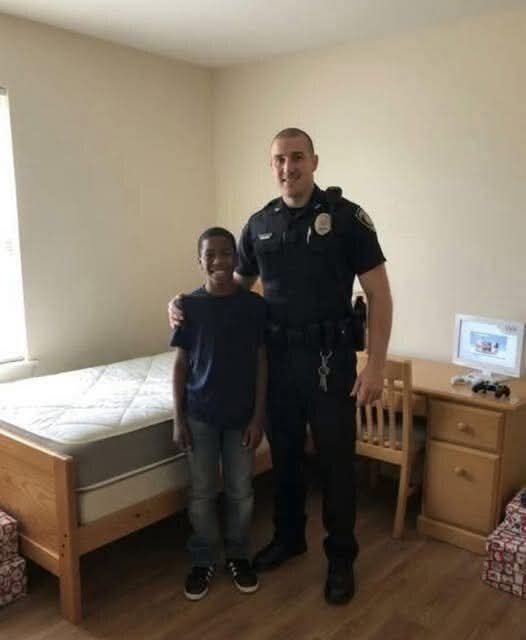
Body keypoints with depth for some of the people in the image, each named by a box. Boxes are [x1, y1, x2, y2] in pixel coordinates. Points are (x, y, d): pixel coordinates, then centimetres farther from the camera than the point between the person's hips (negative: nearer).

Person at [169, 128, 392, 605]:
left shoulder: (346, 216, -8)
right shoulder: (258, 224, 6)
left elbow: (379, 294, -9)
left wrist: (375, 365, -15)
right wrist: (187, 306, 0)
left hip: (330, 357, -4)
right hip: (277, 357, 4)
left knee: (336, 460, 5)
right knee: (284, 454, 16)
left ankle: (342, 558, 25)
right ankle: (289, 537, 38)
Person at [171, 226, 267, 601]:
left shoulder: (254, 305, -6)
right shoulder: (189, 306, -5)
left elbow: (261, 363, -3)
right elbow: (181, 364, -1)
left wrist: (258, 417, -5)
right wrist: (178, 418, -3)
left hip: (241, 415, 0)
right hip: (200, 415, 0)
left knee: (241, 491, 12)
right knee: (202, 492, 11)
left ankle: (238, 555, 34)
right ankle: (204, 560, 30)